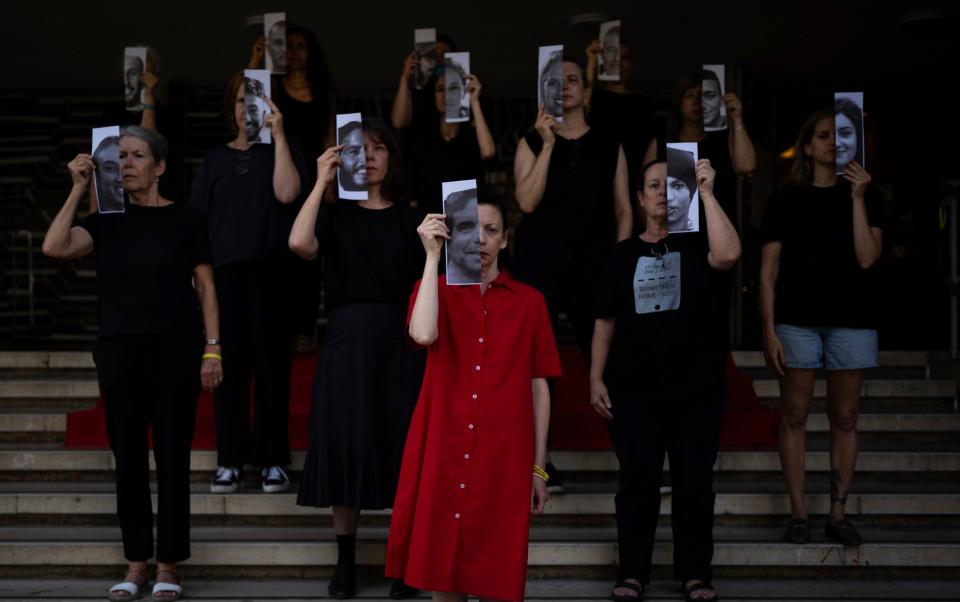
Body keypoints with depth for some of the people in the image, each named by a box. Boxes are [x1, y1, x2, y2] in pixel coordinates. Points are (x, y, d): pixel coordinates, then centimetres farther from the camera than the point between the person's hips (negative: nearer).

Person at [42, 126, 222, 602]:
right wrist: (78, 189, -6)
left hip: (175, 349, -2)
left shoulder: (185, 220, 4)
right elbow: (54, 247, -8)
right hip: (119, 349, 3)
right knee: (128, 458, 5)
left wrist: (213, 347, -6)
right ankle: (136, 564, 14)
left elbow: (205, 286, 2)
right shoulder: (107, 220, 9)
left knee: (172, 458, 1)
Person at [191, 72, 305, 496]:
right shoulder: (216, 159, 18)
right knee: (229, 362, 1)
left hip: (270, 266, -3)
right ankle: (230, 461, 5)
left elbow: (287, 193, -10)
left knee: (271, 361, -2)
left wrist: (279, 133, -7)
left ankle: (272, 461, 3)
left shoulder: (281, 149, 10)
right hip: (224, 268, 3)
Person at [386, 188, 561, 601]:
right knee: (442, 566, 2)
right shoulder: (435, 290, 7)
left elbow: (538, 386, 8)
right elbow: (423, 335, -16)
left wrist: (539, 467, 5)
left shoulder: (529, 301, 8)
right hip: (442, 456, 0)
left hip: (504, 459, 0)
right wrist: (433, 256, -13)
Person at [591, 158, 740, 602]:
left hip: (697, 389, -1)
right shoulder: (623, 255, 9)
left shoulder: (697, 244, 3)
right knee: (637, 482, 3)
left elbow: (728, 256, -22)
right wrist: (596, 378, 3)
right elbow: (605, 321, 10)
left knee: (694, 482, 4)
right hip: (634, 390, 1)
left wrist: (707, 194, -18)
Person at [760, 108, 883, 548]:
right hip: (797, 321, -1)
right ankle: (798, 513, 6)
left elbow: (867, 258, -6)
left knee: (844, 417, 4)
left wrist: (857, 198, -9)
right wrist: (769, 330, -5)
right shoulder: (786, 200, 5)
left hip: (851, 321, 1)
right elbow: (768, 271, 3)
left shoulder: (865, 196, 8)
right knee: (794, 415, 0)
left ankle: (838, 513, 11)